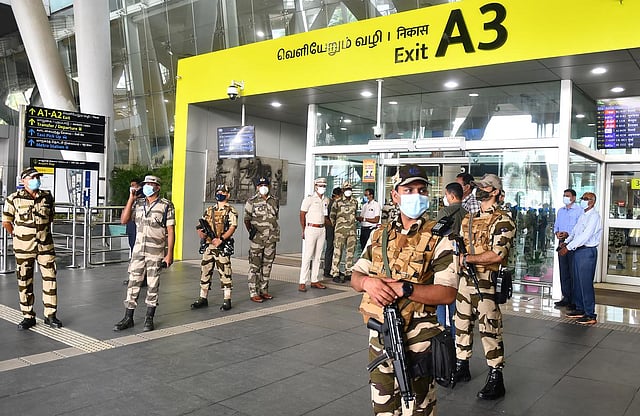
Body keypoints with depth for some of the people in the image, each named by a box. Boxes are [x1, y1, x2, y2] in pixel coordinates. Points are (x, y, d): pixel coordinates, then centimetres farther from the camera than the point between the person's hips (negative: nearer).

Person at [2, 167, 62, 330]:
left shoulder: (47, 197, 5)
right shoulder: (14, 199, -3)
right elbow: (6, 222, 6)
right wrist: (17, 235, 11)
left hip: (45, 245, 2)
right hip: (23, 247, -2)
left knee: (50, 278, 2)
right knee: (24, 282, 6)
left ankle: (50, 315, 12)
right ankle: (28, 316, 17)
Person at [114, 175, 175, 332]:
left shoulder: (166, 205, -4)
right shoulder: (138, 203, 8)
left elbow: (170, 231, -6)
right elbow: (123, 220, 0)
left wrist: (170, 253, -12)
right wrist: (131, 199, -4)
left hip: (156, 253, -4)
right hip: (138, 251, 4)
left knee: (152, 286, 5)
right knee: (133, 283, 5)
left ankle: (149, 319, 15)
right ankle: (128, 318, 15)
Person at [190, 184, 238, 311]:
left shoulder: (231, 211, -1)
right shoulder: (209, 211, 16)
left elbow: (232, 227, -12)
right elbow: (201, 226, 19)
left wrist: (221, 239, -22)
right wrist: (201, 232, -5)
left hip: (222, 247, -6)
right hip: (208, 246, 6)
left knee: (224, 273, -2)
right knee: (205, 272, 10)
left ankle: (227, 300, 4)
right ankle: (203, 298, 20)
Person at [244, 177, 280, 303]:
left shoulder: (274, 201, 10)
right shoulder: (252, 201, -2)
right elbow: (247, 219, 1)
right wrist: (250, 230, -8)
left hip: (271, 239, 5)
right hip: (257, 239, -5)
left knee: (267, 265, 11)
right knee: (255, 266, -3)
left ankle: (264, 290, 21)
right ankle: (253, 293, 1)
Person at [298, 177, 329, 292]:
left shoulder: (326, 200, 12)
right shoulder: (309, 199, -6)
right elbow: (302, 215, -6)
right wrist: (304, 230, -8)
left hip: (322, 230, 7)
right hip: (311, 229, -6)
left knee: (317, 256, 9)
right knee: (307, 256, -7)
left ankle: (314, 281, 16)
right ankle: (302, 282, -5)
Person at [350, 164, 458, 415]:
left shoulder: (438, 238, -10)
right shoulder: (380, 234, 7)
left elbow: (447, 293, -17)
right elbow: (355, 277, 8)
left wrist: (404, 288, -25)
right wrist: (368, 282, -14)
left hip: (417, 339, -5)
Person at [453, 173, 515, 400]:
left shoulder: (502, 220, -10)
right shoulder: (468, 218, 13)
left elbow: (498, 254, -21)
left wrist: (468, 258, -17)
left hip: (487, 282, -8)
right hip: (465, 279, 8)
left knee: (489, 329, -3)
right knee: (462, 324, 16)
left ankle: (495, 379, 9)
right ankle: (461, 367, 31)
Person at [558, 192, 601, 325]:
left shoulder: (594, 216, -13)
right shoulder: (583, 216, 16)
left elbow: (585, 235, -22)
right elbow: (574, 231, 19)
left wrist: (568, 247, -22)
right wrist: (566, 242, 4)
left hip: (587, 252, -9)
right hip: (578, 251, 9)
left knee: (586, 284, -6)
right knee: (577, 282, 15)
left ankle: (590, 315, 1)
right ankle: (580, 309, 25)